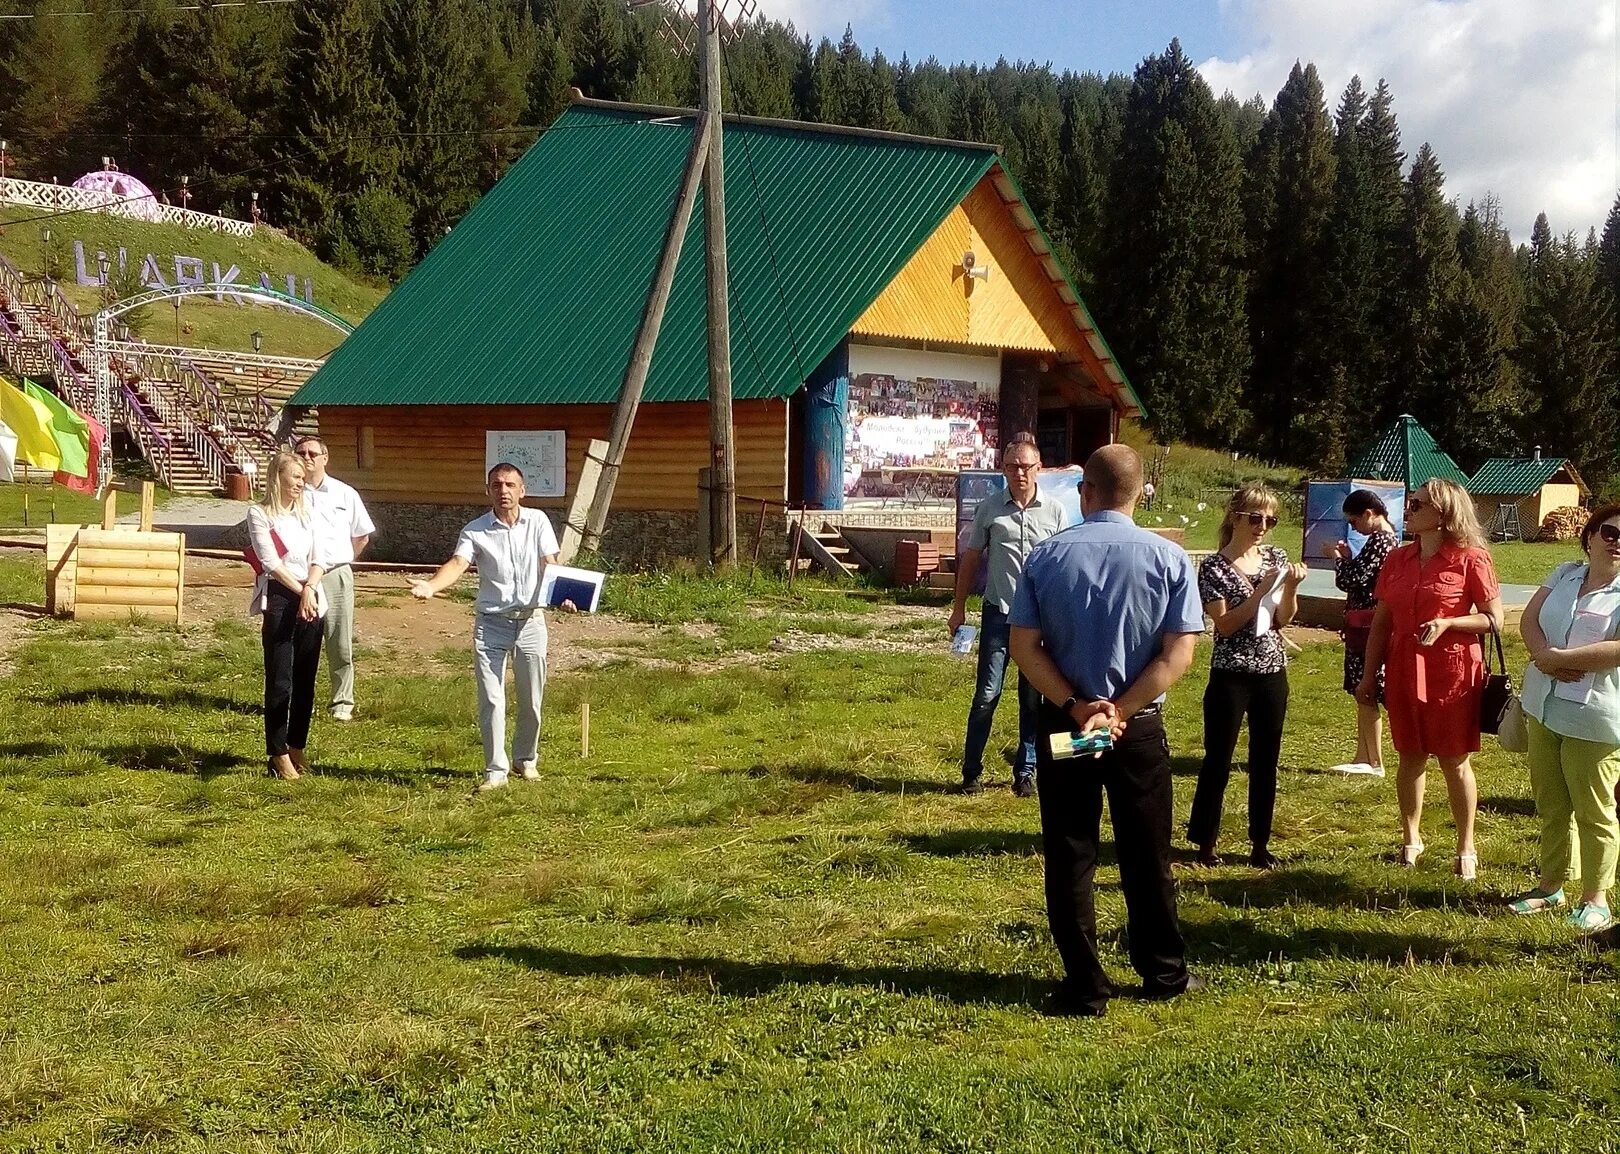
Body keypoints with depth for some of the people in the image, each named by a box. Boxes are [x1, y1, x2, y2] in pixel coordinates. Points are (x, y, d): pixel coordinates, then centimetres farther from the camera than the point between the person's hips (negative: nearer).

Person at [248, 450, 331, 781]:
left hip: (311, 600, 5)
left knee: (305, 680, 8)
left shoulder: (306, 513, 14)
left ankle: (297, 747, 19)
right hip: (279, 600, -5)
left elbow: (318, 558, 6)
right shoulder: (260, 514, -2)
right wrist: (300, 591, -13)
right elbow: (271, 562, -10)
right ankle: (279, 754, 2)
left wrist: (310, 589, -11)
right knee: (279, 682, -4)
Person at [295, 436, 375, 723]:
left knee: (340, 645, 1)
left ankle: (342, 703, 11)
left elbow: (362, 536, 15)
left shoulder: (345, 494, 6)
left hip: (336, 575, 0)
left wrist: (341, 561, 11)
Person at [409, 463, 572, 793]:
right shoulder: (475, 530, -2)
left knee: (531, 700, 10)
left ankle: (526, 760, 30)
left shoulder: (538, 521, 2)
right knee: (491, 701, -3)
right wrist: (430, 586, -37)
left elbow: (549, 564, -6)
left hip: (530, 621, 1)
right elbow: (458, 563, -17)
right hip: (490, 623, -1)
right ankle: (496, 770, 6)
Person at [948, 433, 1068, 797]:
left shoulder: (1053, 511, 1)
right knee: (986, 695, 0)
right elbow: (970, 559, 8)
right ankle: (972, 771, 9)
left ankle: (1026, 771, 19)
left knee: (1034, 699, 8)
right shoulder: (989, 508, 1)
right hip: (998, 613, -1)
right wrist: (959, 609, 6)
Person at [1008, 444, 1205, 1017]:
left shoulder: (1047, 555, -4)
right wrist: (1120, 710, -12)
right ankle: (1163, 973, 26)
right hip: (1139, 726, 0)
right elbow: (1179, 653, -11)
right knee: (1147, 856, 13)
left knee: (1069, 858, 8)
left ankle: (1085, 986, 11)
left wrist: (1077, 707, -12)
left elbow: (1024, 646, -8)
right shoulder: (1168, 558, -6)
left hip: (1063, 721, 0)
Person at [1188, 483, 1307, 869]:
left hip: (1272, 674, 4)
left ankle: (1260, 844, 18)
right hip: (1230, 676, -4)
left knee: (1266, 762, 9)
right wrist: (1260, 592, -20)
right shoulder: (1214, 566, -7)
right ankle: (1205, 842, 12)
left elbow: (1282, 620, 5)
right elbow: (1224, 624, -14)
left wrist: (1290, 587, -11)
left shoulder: (1275, 558, 6)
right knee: (1218, 760, 1)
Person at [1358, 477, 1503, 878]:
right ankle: (1411, 837, 27)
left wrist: (1448, 623, -22)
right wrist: (1369, 676, 11)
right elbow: (1381, 621, 12)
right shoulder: (1398, 560, 7)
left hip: (1453, 672, -4)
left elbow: (1494, 619, -6)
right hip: (1403, 671, 4)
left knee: (1454, 761, 5)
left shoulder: (1470, 558, -7)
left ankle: (1466, 847, 17)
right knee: (1410, 756, 12)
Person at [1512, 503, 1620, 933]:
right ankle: (1551, 886, 30)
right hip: (1545, 708, 6)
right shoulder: (1565, 575, 8)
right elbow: (1529, 618, 3)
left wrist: (1559, 658, -20)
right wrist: (1544, 654, -17)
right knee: (1550, 805, 17)